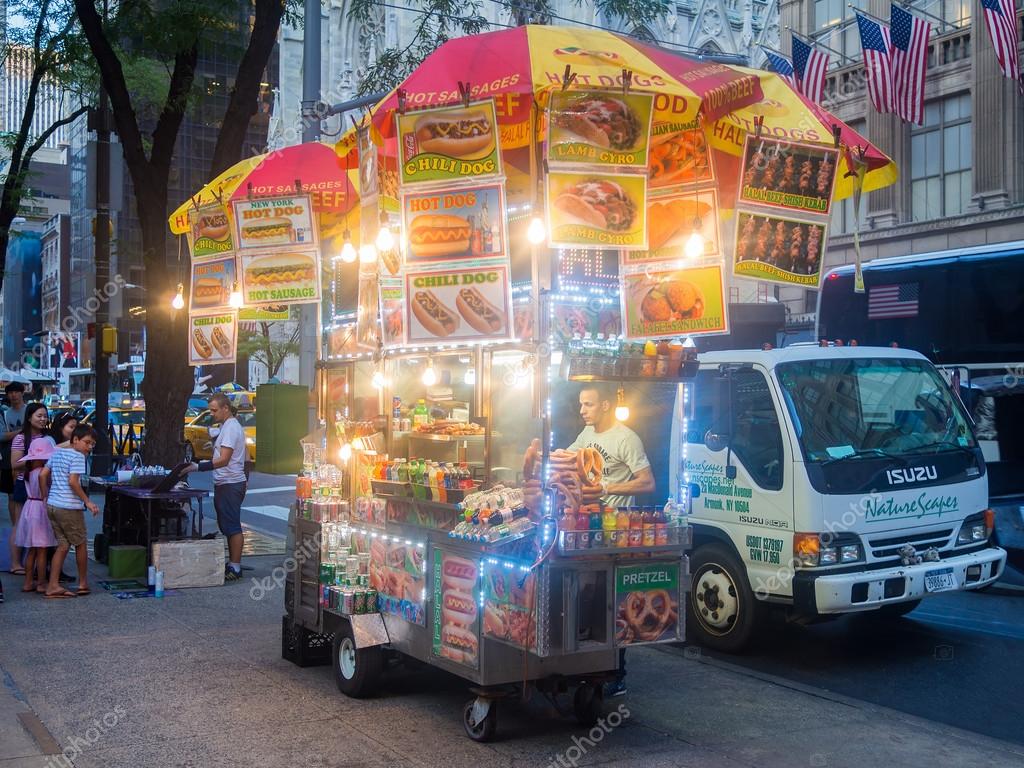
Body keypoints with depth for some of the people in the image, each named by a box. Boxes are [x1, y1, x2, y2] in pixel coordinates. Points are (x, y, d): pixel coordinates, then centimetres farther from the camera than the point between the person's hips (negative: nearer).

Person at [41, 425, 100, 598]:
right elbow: (73, 482, -19)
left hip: (52, 505, 8)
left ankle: (53, 586, 4)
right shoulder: (77, 457, -10)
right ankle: (83, 584, 19)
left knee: (63, 545, 11)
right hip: (69, 507, -8)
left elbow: (43, 475, 14)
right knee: (80, 544, 9)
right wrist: (87, 502, -15)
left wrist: (48, 495, 25)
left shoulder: (57, 453, 15)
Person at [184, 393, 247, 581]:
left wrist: (198, 467, -26)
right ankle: (232, 564, 21)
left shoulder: (231, 428, -16)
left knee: (232, 527, -7)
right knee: (227, 526, 14)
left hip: (231, 484, -11)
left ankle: (235, 568, -4)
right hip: (224, 484, 11)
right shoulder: (226, 426, 17)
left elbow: (223, 460, -24)